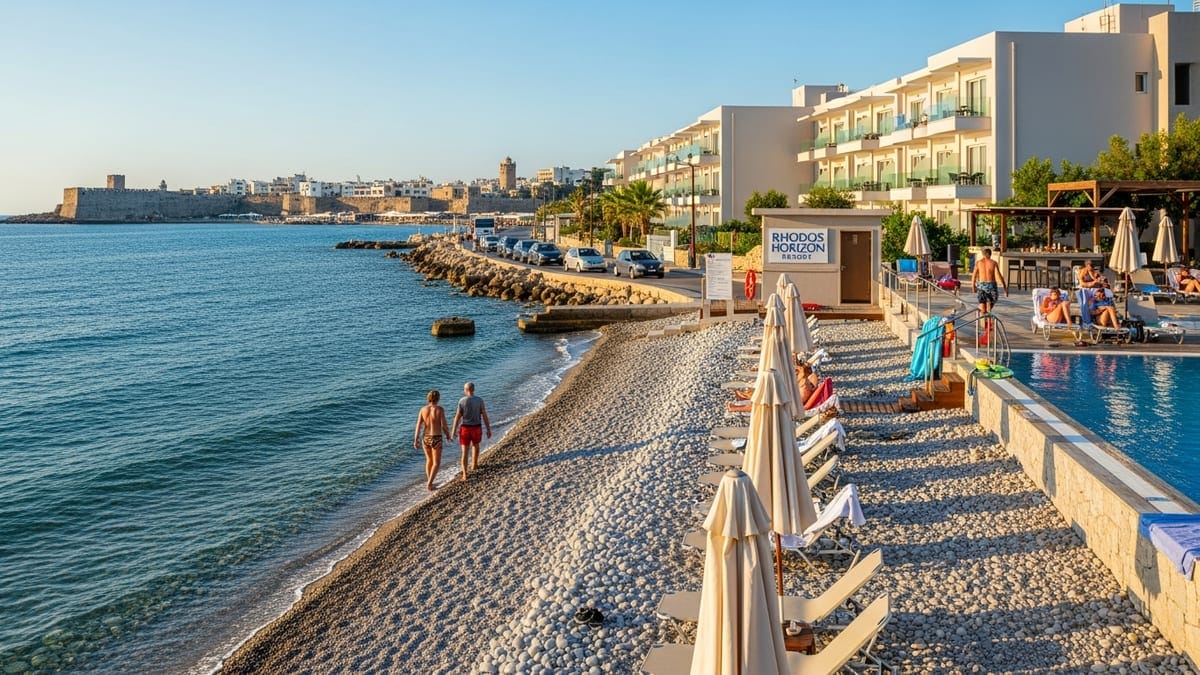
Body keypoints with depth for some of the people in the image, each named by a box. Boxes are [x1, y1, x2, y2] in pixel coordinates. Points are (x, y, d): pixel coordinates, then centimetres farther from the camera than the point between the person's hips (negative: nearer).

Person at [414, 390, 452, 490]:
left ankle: (429, 482, 30)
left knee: (429, 459, 25)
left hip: (425, 438, 4)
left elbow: (418, 425, -7)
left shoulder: (423, 409, -2)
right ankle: (429, 484, -8)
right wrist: (448, 435, 5)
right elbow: (444, 425, -14)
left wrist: (416, 440, -7)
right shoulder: (440, 409, -13)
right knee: (436, 463, 5)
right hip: (436, 439, -4)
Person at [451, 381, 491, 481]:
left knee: (465, 451, 5)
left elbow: (457, 417, -6)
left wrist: (454, 431, 2)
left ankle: (465, 474, -3)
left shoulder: (462, 401, -8)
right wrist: (489, 430, 3)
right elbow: (485, 416, -5)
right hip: (476, 428, 1)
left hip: (465, 428, -1)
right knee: (475, 445, 31)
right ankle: (474, 465, 44)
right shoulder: (480, 400, -6)